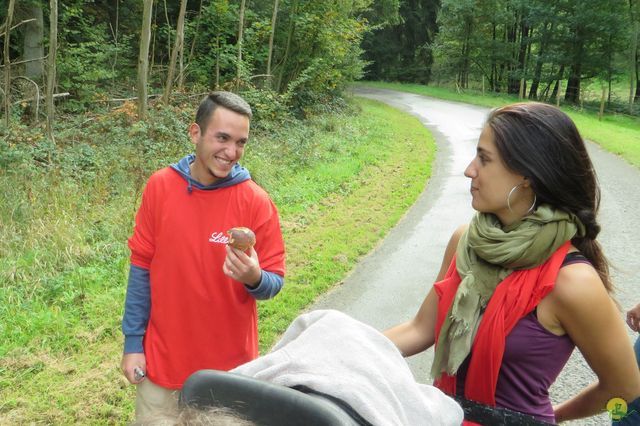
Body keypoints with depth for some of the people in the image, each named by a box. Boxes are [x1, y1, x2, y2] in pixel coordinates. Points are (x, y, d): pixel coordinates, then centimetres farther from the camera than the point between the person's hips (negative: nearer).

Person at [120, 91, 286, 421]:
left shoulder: (256, 201, -13)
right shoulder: (160, 186, -8)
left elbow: (274, 283, -7)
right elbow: (142, 267, -1)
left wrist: (254, 278, -29)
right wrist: (133, 342, 0)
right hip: (161, 361, 1)